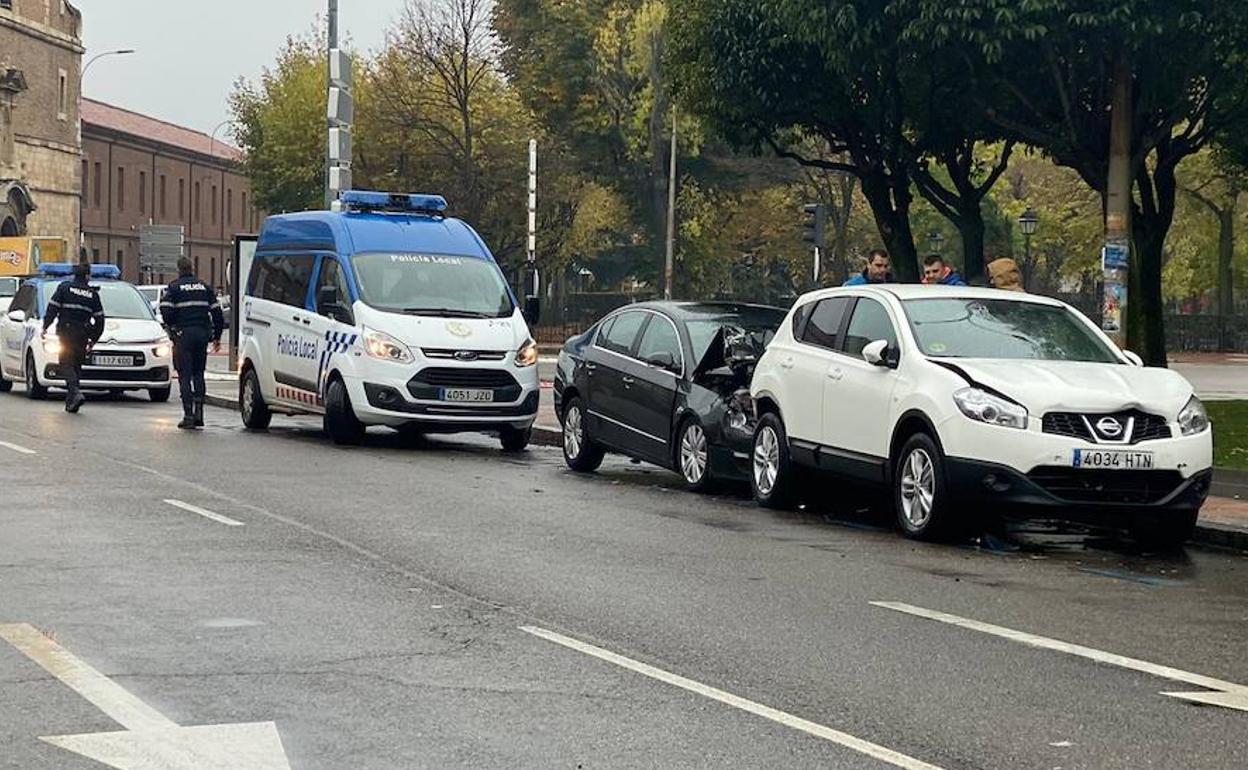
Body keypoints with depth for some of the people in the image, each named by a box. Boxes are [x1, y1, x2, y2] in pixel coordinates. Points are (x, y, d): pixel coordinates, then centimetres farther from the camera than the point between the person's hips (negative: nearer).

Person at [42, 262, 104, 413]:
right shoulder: (92, 293, 8)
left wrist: (45, 326, 1)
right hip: (82, 335, 3)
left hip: (66, 333, -3)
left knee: (67, 364, -4)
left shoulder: (64, 287, 1)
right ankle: (71, 402, 13)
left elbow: (52, 308, -6)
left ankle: (75, 393, -26)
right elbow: (99, 319, 9)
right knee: (77, 366, 11)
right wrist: (93, 339, 17)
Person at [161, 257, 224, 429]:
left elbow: (166, 312, -12)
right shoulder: (205, 287, 13)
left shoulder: (173, 288, 0)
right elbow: (217, 313, 11)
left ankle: (188, 416, -8)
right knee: (198, 374, 15)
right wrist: (216, 336, 17)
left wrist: (172, 330, 3)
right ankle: (198, 414, 9)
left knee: (185, 376, -1)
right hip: (202, 333, 4)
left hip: (183, 335, -4)